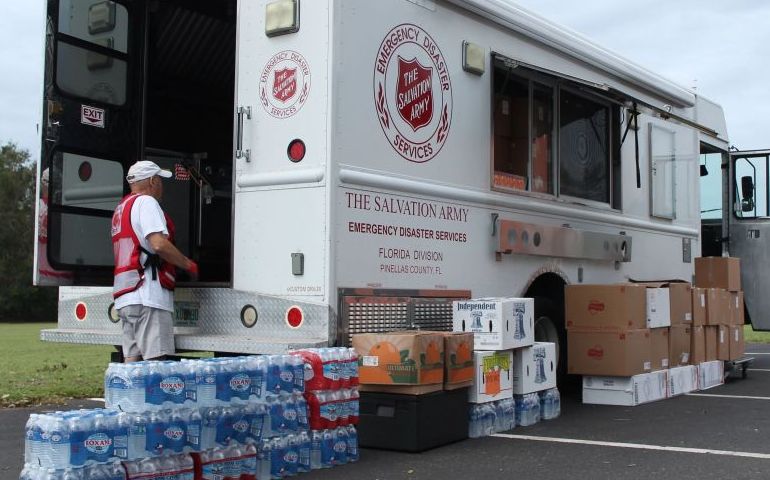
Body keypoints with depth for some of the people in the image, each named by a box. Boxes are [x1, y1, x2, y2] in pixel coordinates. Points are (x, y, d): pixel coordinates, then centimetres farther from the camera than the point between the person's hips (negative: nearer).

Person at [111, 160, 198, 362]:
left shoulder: (121, 208, 25)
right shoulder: (146, 202, -5)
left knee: (132, 359, 7)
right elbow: (159, 244, -19)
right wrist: (188, 264, -7)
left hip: (125, 297, 10)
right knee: (155, 361, -12)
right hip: (147, 295, -10)